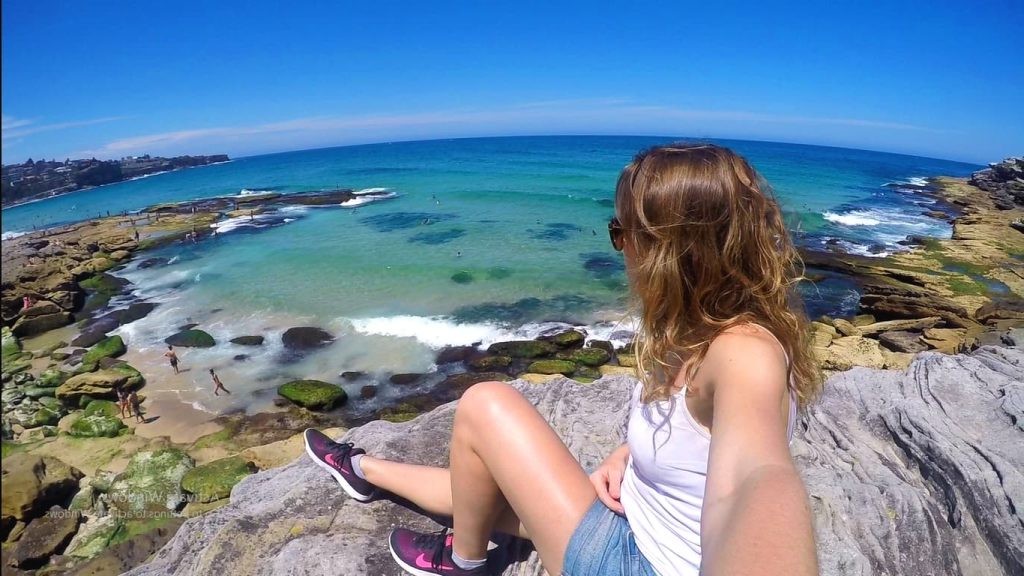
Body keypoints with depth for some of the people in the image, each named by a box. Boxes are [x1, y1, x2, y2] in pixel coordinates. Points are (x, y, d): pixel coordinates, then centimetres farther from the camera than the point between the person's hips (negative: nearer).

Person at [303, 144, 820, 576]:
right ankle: (364, 469, 43)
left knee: (485, 405, -14)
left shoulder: (746, 353, -31)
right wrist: (624, 455, -5)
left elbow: (759, 480, -52)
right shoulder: (702, 327, -3)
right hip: (632, 528, 8)